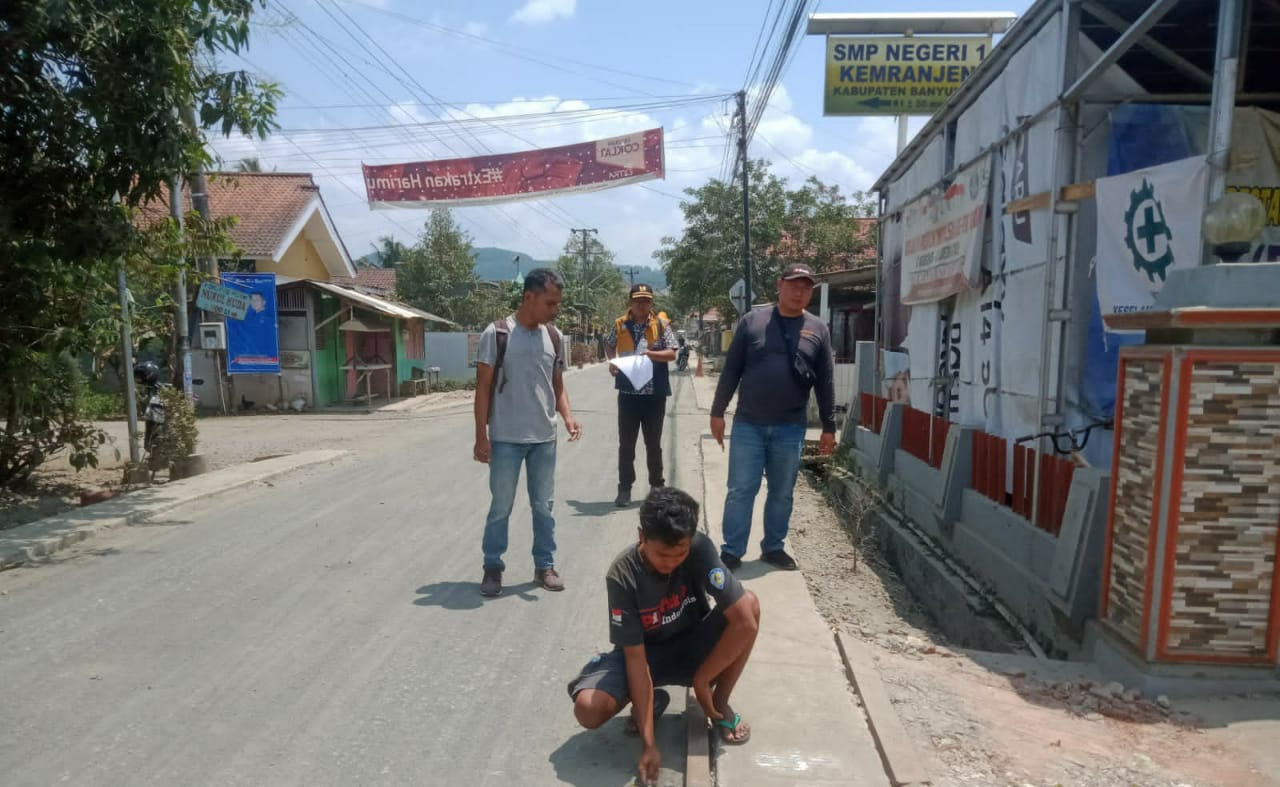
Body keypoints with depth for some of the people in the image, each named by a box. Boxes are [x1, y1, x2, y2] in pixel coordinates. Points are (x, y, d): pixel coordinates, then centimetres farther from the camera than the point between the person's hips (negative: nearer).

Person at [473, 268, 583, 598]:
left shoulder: (554, 337, 4)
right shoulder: (496, 334, -10)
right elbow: (483, 388, -7)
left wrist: (568, 416, -7)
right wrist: (481, 436, -9)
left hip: (544, 439, 4)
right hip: (505, 439, -4)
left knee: (543, 506, 13)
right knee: (501, 507, 7)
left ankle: (544, 566, 26)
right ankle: (492, 568, 23)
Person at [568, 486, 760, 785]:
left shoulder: (700, 548, -27)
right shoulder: (622, 577, -28)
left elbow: (746, 623, -30)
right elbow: (636, 658, -27)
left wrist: (701, 680, -23)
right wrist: (649, 743, -30)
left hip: (691, 647, 1)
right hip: (645, 653, -1)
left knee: (749, 604, -28)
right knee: (588, 709, -29)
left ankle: (720, 704, -6)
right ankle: (650, 701, 5)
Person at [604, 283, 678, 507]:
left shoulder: (661, 325, 0)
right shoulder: (620, 325, 4)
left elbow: (672, 354, -5)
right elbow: (609, 345, 20)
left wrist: (650, 354, -21)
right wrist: (612, 361, 1)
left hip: (654, 394, -1)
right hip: (628, 393, 1)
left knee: (653, 443, 11)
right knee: (626, 444, 4)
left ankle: (657, 486, 25)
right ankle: (624, 488, 14)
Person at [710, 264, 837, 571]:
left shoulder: (818, 330, 5)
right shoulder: (752, 321, 1)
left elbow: (826, 382, 7)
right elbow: (731, 370, 3)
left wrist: (829, 427, 6)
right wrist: (718, 411, 1)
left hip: (791, 429, 2)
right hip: (748, 425, -1)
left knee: (782, 494, 12)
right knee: (740, 491, 3)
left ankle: (773, 547, 26)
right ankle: (731, 551, 13)